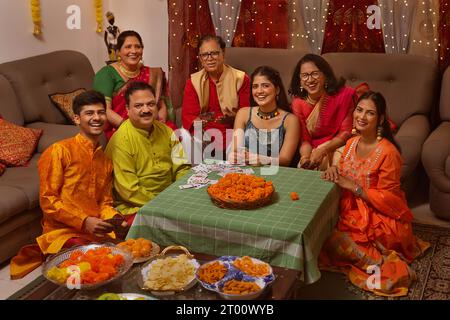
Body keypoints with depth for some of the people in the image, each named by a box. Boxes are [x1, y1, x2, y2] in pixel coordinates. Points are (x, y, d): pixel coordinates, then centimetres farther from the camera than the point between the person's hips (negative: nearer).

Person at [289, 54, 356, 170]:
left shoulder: (343, 95, -13)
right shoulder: (297, 103, -5)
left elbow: (346, 132, -8)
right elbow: (304, 139, -3)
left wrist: (322, 150, -22)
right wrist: (305, 157, -26)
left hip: (338, 146, -2)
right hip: (314, 149, 2)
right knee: (305, 167, -25)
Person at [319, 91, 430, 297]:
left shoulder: (388, 152, -21)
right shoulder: (351, 143, 2)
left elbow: (387, 199, -19)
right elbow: (344, 179, 14)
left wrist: (354, 187, -22)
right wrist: (335, 170, -8)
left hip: (382, 220, -9)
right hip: (353, 211, 9)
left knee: (333, 241, -20)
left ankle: (381, 263, -5)